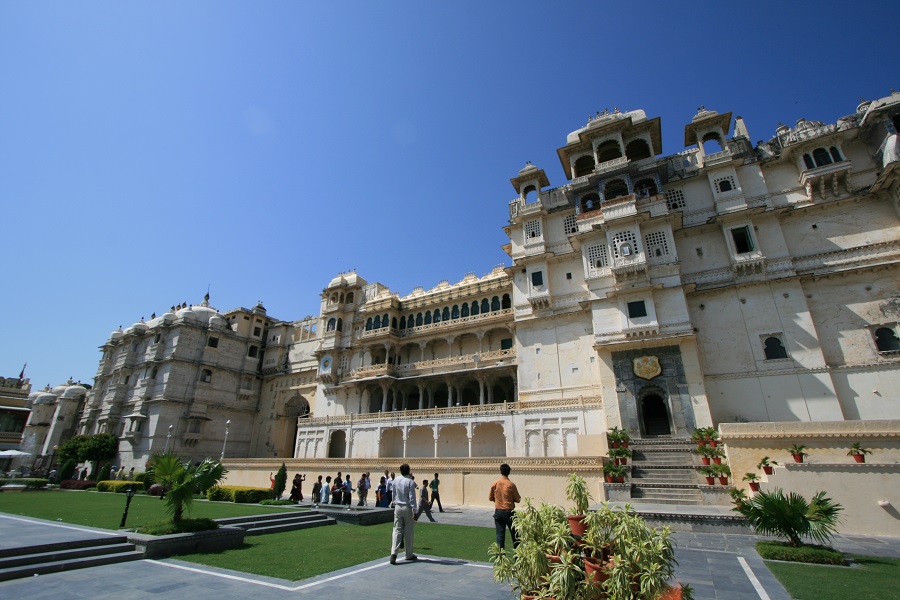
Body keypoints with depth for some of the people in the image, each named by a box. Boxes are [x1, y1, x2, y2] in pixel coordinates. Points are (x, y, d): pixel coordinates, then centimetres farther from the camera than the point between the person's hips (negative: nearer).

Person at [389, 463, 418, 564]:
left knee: (397, 530, 5)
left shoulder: (396, 480, 1)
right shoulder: (410, 482, -15)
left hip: (397, 507, 4)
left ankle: (393, 553, -10)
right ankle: (409, 555, 20)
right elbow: (412, 498, -16)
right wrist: (414, 511, -13)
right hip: (407, 508, -4)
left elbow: (394, 494, 12)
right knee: (408, 532, 9)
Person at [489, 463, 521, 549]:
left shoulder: (495, 484, -5)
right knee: (514, 535, 13)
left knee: (500, 534, 8)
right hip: (509, 512, -2)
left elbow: (490, 498, 5)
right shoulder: (511, 484, -13)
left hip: (498, 512, 2)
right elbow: (518, 499, -6)